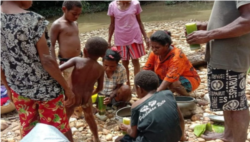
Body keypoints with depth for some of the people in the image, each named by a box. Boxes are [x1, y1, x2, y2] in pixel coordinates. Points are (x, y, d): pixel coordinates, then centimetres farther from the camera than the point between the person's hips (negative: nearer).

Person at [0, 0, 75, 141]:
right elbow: (46, 61, -22)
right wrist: (66, 87, -12)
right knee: (59, 130, 14)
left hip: (18, 89, 5)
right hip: (45, 87, -5)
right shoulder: (33, 20, -23)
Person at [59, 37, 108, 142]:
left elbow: (58, 69, -21)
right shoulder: (100, 69, -3)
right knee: (89, 116, 32)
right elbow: (100, 87, 7)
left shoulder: (77, 60, -12)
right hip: (86, 98, 4)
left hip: (72, 96, -3)